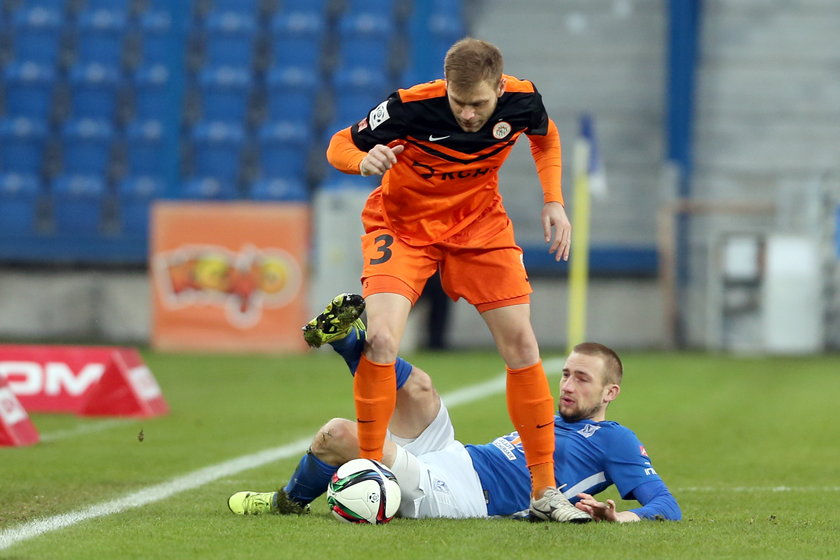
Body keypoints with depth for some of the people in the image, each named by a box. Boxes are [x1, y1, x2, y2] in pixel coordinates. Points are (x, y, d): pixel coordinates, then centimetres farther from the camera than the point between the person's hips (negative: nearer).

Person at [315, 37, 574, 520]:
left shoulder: (521, 99, -19)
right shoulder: (411, 105, -29)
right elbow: (339, 146, -16)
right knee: (381, 339, -23)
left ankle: (545, 490, 8)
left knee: (521, 346, -4)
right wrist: (365, 160, -38)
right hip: (403, 223, -3)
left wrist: (554, 200, -3)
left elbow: (546, 136, 7)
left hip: (481, 224, 3)